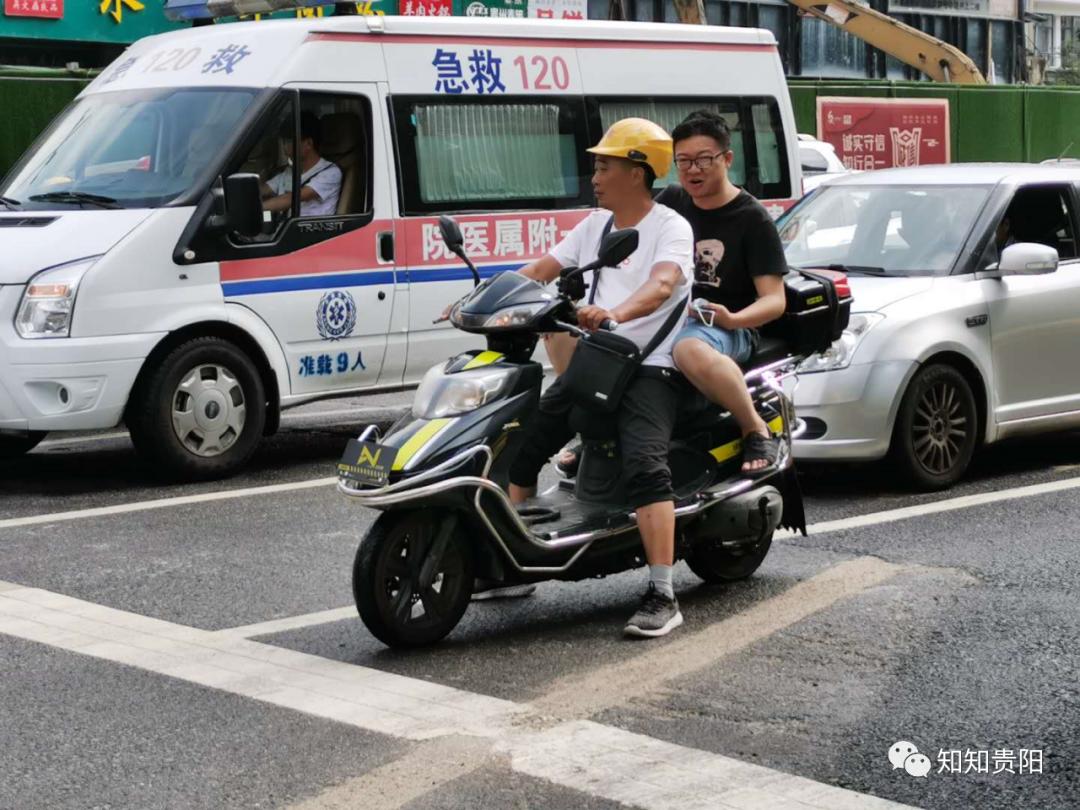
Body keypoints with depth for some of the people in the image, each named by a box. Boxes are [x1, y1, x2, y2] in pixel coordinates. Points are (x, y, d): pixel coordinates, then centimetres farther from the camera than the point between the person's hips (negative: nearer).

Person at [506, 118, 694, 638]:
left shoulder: (671, 227, -7)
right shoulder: (595, 225, 16)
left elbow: (662, 284, -27)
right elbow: (540, 270, 11)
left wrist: (616, 312, -47)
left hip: (650, 366, -8)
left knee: (645, 464, -26)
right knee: (522, 442, 2)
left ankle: (663, 597, -26)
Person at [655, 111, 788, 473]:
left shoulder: (752, 219, -4)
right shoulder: (671, 201, 11)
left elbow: (775, 300, -9)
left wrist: (732, 319, -29)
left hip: (724, 327, -6)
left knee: (690, 349, -44)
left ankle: (757, 430, -24)